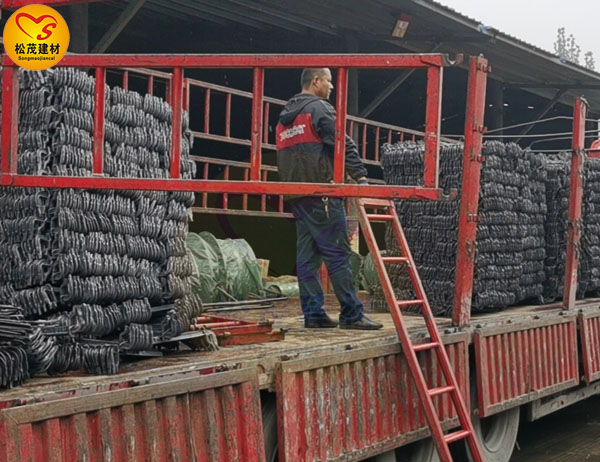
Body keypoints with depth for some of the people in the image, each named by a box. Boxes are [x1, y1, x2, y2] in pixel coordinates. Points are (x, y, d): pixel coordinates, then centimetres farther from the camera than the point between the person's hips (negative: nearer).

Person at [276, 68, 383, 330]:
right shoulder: (319, 108, -5)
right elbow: (343, 143, -14)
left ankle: (313, 314, 9)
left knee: (306, 255, 8)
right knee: (337, 254, -8)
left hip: (295, 196, 9)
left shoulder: (285, 117, 22)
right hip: (321, 193, -8)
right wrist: (360, 176, -16)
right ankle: (351, 315, -7)